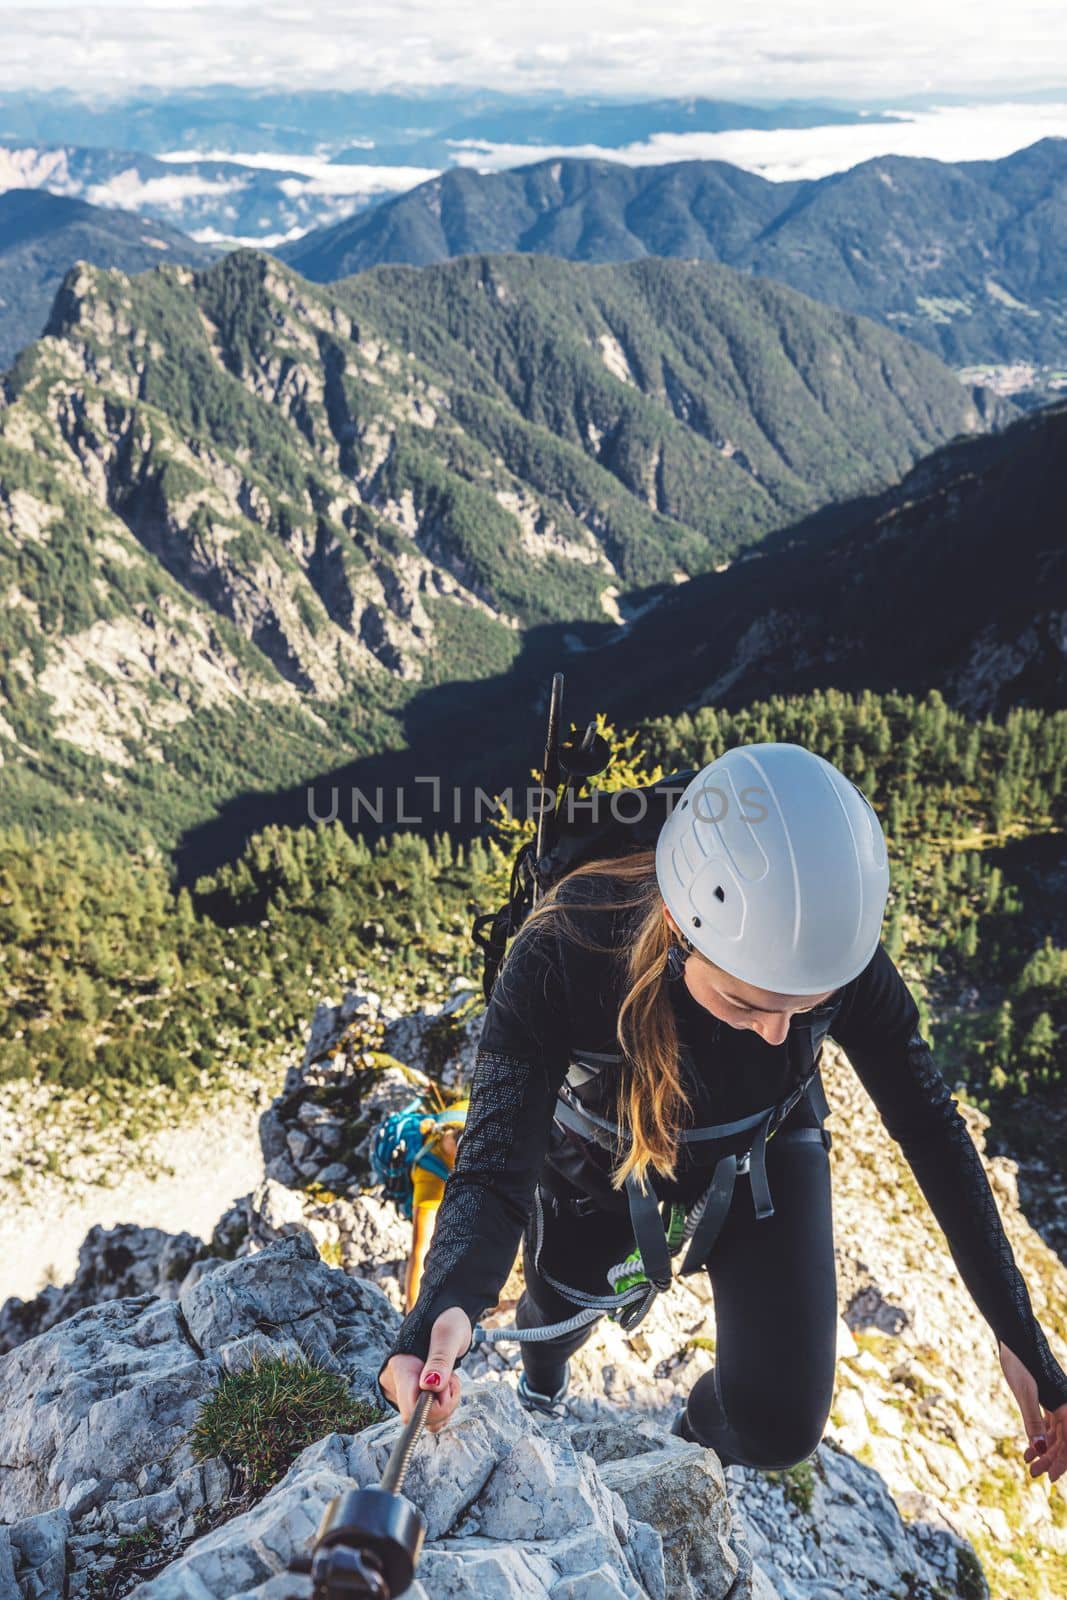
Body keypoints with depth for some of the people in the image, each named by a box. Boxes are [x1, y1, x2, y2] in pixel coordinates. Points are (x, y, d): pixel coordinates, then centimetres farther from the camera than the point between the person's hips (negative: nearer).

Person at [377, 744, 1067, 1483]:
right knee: (561, 1303, 24)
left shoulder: (837, 952, -34)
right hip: (601, 1146, 0)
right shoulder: (561, 956, -41)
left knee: (779, 1428, -7)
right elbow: (496, 1169, -41)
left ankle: (700, 1435, 32)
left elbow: (933, 1129, -20)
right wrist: (444, 1312, -62)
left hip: (760, 1147, 1)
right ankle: (540, 1392, 65)